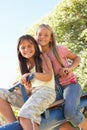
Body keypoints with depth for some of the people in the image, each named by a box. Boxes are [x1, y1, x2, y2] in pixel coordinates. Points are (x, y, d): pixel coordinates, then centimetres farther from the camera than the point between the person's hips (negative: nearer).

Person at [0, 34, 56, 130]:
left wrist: (32, 74, -25)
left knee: (25, 115, -37)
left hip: (46, 91, -7)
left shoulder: (42, 57, 7)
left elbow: (49, 76, -8)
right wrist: (27, 88, -9)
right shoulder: (26, 65, 22)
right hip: (32, 93, 7)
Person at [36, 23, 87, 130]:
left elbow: (77, 58, 5)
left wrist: (69, 68, -15)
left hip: (70, 85, -5)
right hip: (56, 89, 5)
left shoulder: (59, 49, -8)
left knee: (70, 113, -32)